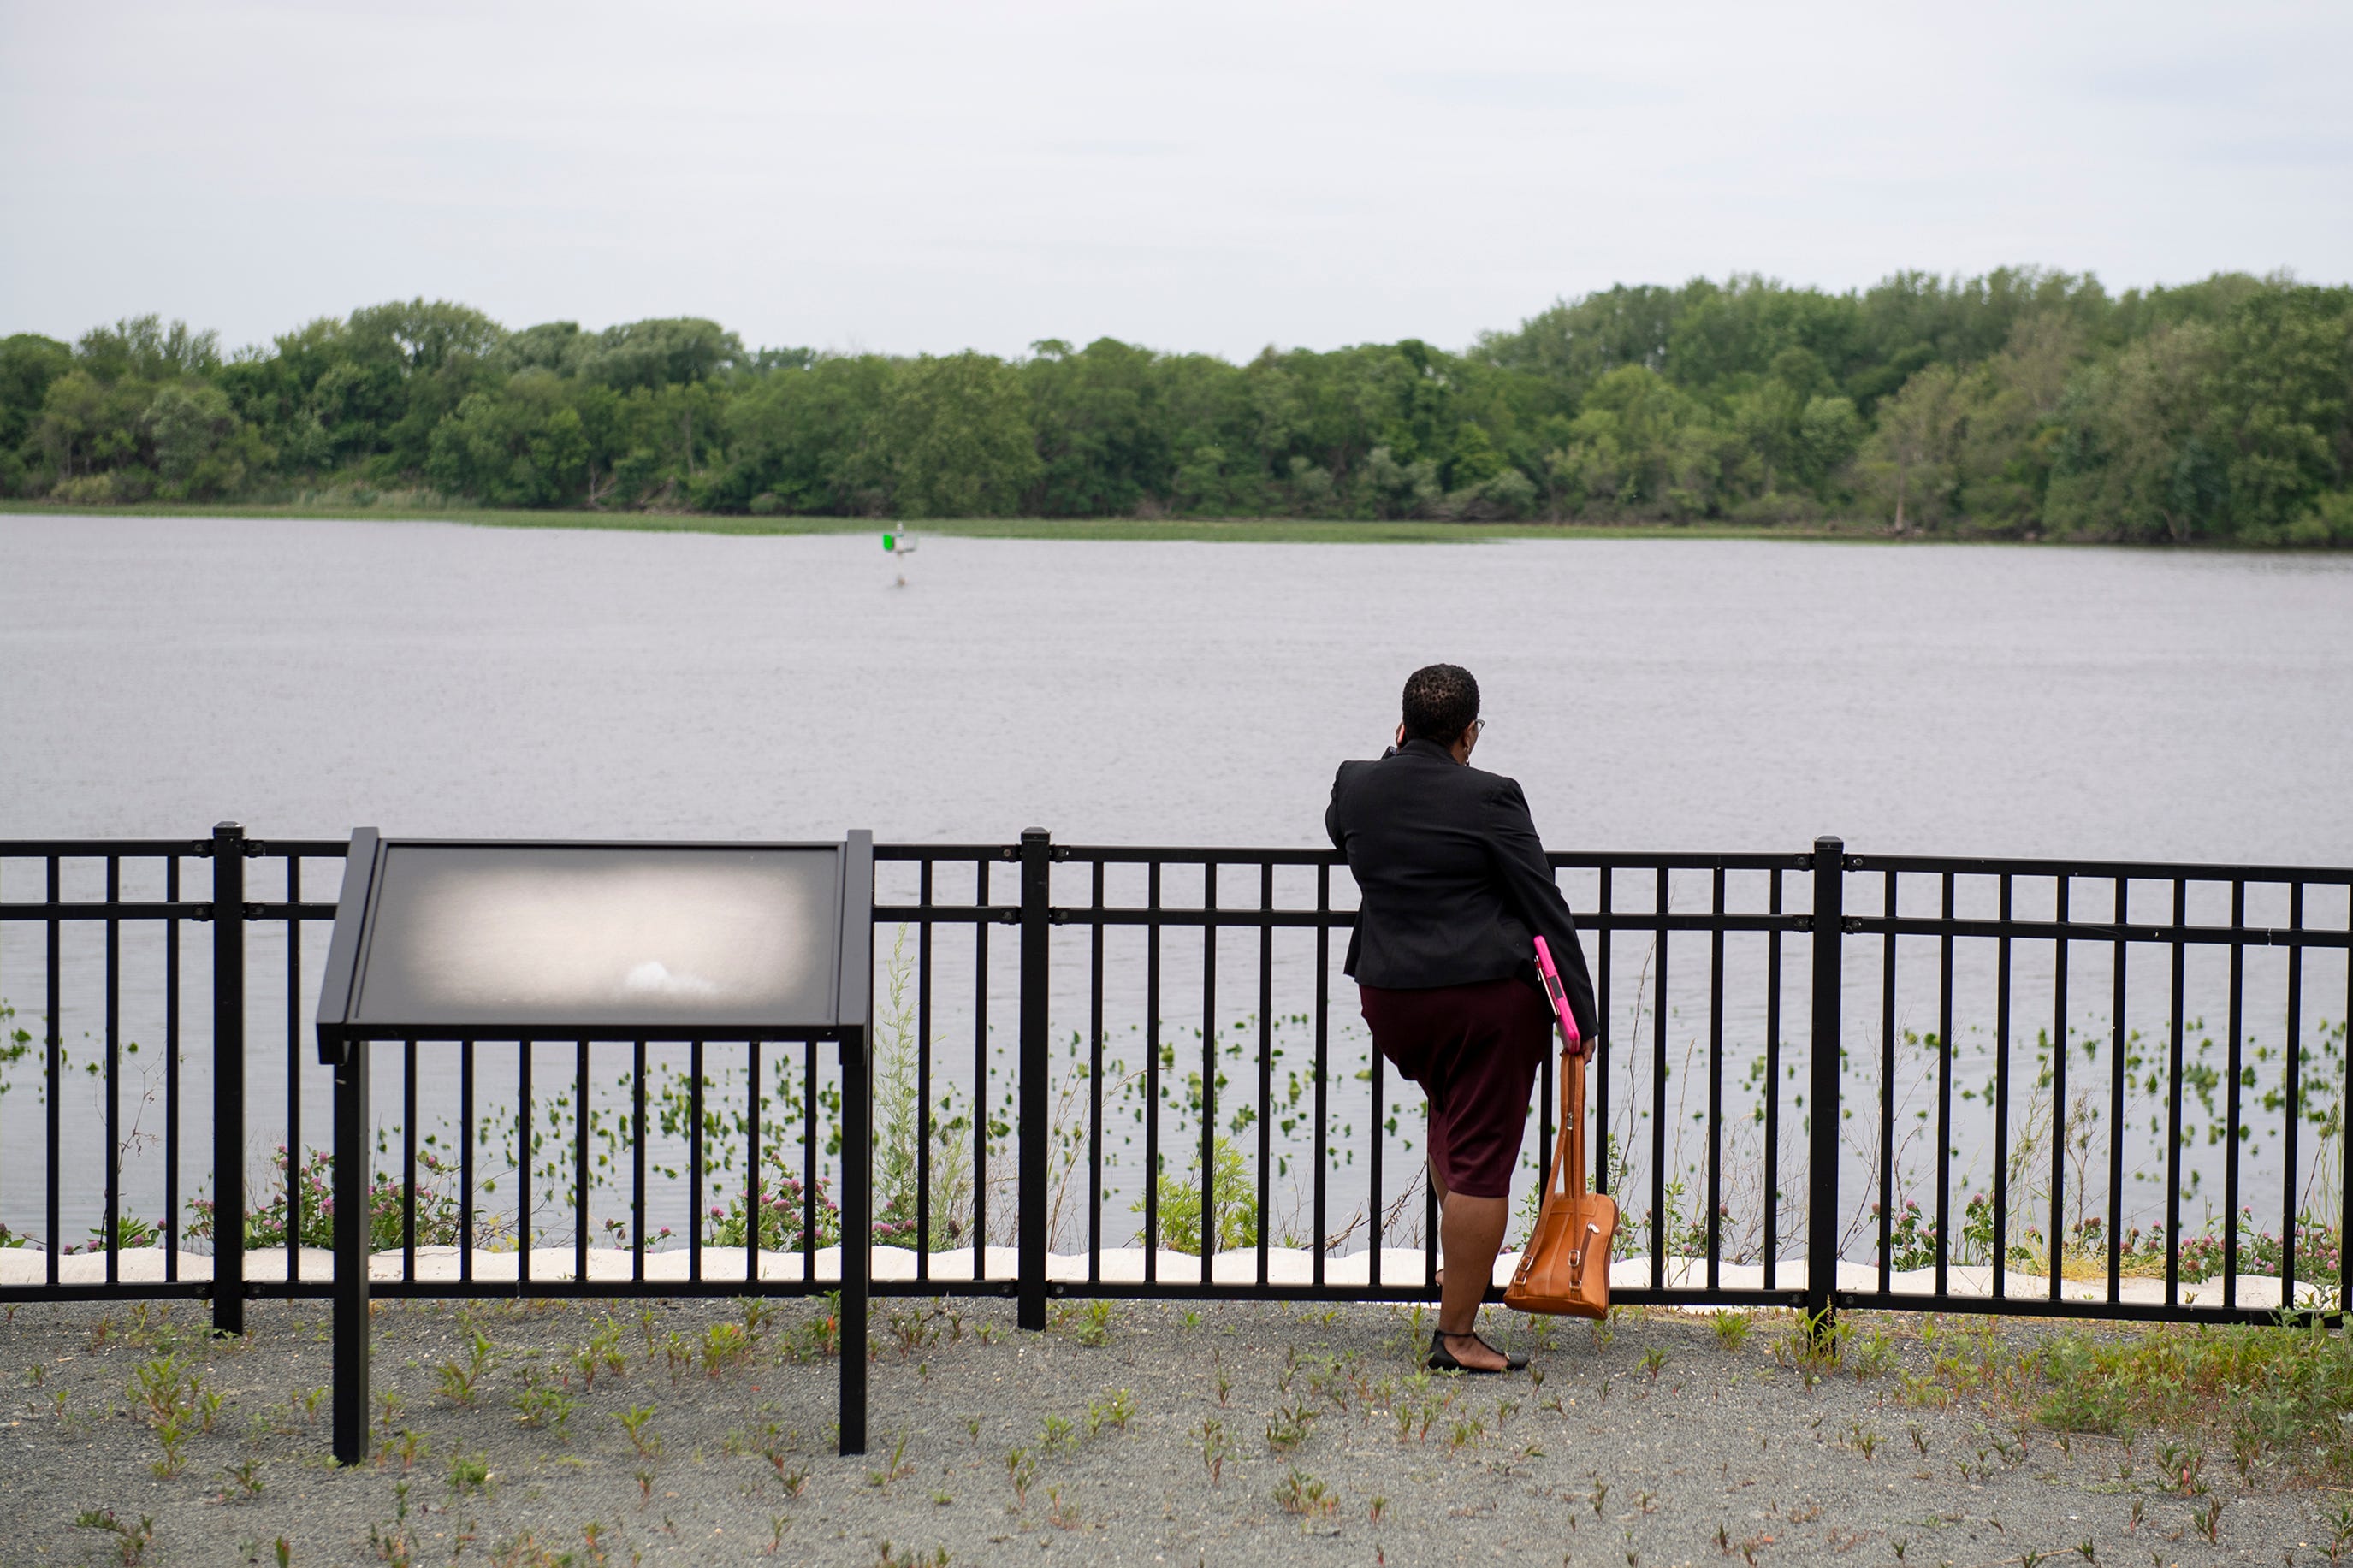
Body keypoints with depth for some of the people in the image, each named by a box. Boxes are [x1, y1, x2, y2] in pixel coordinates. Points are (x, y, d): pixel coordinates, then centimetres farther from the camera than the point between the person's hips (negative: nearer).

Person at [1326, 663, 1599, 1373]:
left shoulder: (1355, 787, 3)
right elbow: (1543, 906, -6)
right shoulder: (1491, 798, -10)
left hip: (1389, 996, 5)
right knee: (1481, 1156, -1)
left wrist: (1400, 756, 34)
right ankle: (1456, 1335, 0)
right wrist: (1580, 1010, 0)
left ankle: (1462, 1259, 30)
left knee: (1452, 1107, 32)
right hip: (1488, 998, -5)